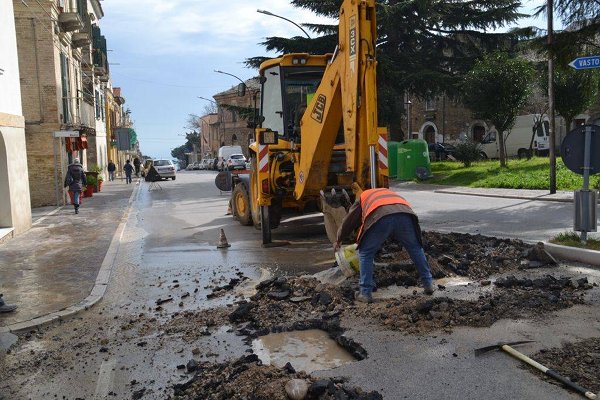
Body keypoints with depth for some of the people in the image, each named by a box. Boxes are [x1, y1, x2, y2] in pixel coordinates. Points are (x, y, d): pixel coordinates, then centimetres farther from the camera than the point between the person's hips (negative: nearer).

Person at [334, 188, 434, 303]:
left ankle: (365, 293, 14)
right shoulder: (390, 193, 47)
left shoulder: (363, 197, 38)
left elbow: (348, 221, 36)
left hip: (380, 217, -3)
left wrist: (338, 241, 49)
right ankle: (428, 284, 32)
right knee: (416, 249, 26)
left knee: (365, 253, 16)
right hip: (404, 214, 3)